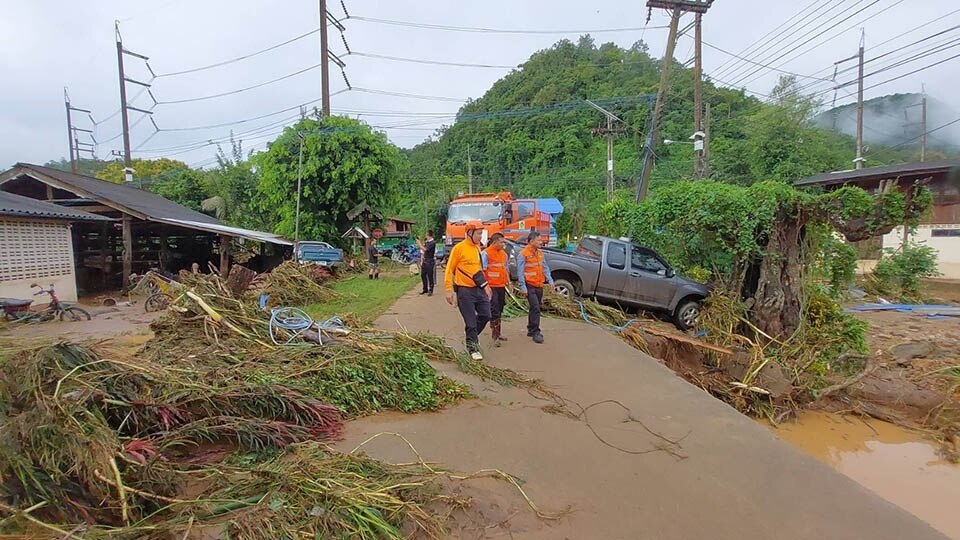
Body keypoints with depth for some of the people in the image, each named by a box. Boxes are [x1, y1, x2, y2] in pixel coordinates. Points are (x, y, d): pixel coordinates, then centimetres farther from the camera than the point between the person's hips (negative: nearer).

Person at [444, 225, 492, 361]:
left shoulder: (477, 248, 11)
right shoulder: (459, 248, -10)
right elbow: (449, 270, -8)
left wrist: (486, 285, 18)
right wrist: (449, 290, -13)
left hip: (479, 289, 7)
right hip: (465, 291, -7)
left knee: (485, 315, 8)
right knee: (471, 321, 0)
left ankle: (472, 334, 34)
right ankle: (473, 348, 16)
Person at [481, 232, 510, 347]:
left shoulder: (504, 254, 13)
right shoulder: (486, 253, -10)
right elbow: (482, 271, -12)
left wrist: (508, 282, 17)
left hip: (501, 286, 7)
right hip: (491, 287, -7)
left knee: (499, 310, 15)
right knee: (494, 311, -8)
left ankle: (498, 332, 27)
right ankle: (495, 337, -3)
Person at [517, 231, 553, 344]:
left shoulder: (540, 253, 12)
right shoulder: (523, 254, -12)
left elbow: (545, 268, 16)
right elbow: (520, 272, -14)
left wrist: (550, 280, 6)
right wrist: (523, 287, -18)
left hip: (539, 285, 8)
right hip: (530, 286, -8)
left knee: (535, 308, 15)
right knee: (535, 308, -11)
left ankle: (531, 330, 27)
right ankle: (535, 333, -3)